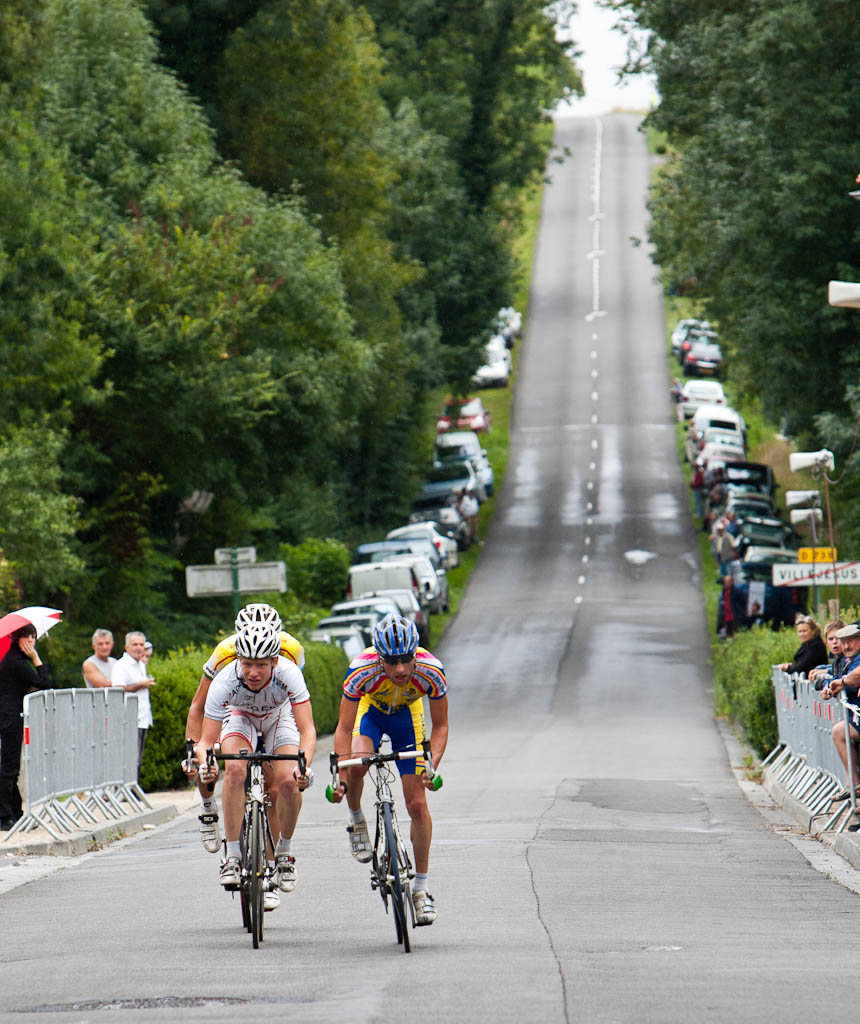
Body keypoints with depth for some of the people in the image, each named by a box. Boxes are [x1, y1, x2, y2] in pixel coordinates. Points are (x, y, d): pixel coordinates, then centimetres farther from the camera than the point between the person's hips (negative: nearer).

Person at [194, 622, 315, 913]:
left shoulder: (288, 673, -37)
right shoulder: (225, 681, -35)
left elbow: (307, 730, -39)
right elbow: (206, 739, -33)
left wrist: (303, 766, -57)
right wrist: (204, 762, -55)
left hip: (279, 717, 0)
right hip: (240, 716, 0)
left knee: (288, 782, -22)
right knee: (236, 770, -29)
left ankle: (283, 854, 2)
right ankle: (232, 857, -21)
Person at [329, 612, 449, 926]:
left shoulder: (430, 672, -34)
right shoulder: (362, 670, -37)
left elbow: (440, 726, -20)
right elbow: (344, 729, -30)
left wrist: (432, 766, -36)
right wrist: (341, 776, -40)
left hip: (407, 714, 1)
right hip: (370, 709, -1)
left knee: (417, 804, -5)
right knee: (356, 764, -34)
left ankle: (422, 887, 8)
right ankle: (356, 820, -3)